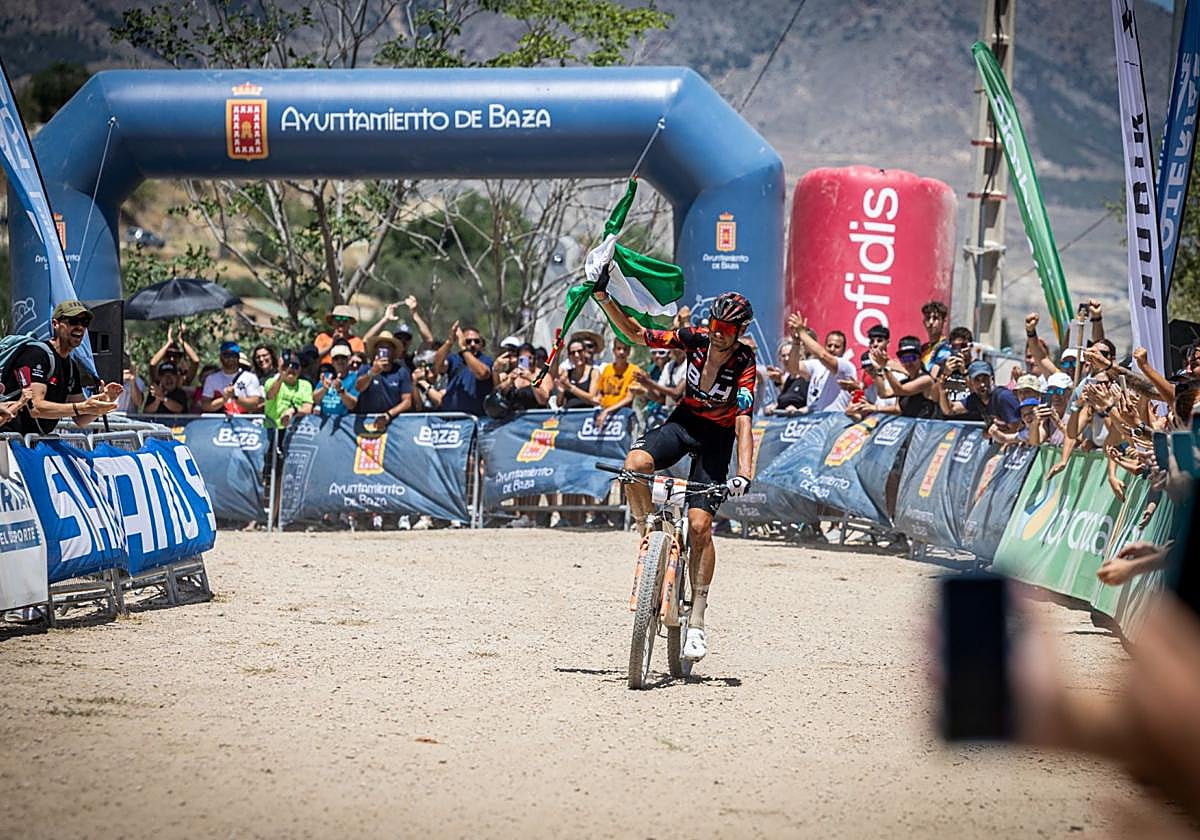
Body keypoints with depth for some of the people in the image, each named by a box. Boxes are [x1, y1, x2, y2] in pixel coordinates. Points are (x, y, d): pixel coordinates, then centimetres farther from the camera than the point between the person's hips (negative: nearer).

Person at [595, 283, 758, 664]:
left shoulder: (745, 364, -21)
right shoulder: (696, 339, -12)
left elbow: (744, 421, -29)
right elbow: (638, 334, -4)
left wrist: (744, 472, -41)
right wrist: (603, 299, -16)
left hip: (716, 437, -3)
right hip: (684, 421, 3)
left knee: (699, 525, -14)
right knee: (636, 462, -31)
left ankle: (696, 621, -6)